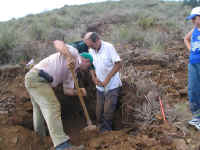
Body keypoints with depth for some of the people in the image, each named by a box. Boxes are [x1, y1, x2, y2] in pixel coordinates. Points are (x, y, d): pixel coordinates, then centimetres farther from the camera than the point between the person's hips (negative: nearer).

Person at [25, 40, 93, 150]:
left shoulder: (72, 71, 24)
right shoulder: (74, 52, 0)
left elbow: (67, 90, 20)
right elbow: (57, 43, -17)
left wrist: (79, 92, 2)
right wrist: (69, 57, -31)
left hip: (37, 80, 11)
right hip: (37, 77, -11)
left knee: (40, 110, 25)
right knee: (53, 107, -18)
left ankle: (39, 137, 45)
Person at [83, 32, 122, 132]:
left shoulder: (109, 47, -17)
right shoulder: (91, 50, 0)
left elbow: (118, 64, -20)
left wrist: (107, 79, -21)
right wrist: (94, 78, -5)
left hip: (112, 86, -5)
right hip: (100, 86, 5)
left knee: (108, 111, -1)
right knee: (99, 111, 9)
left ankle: (106, 132, 18)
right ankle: (100, 130, 27)